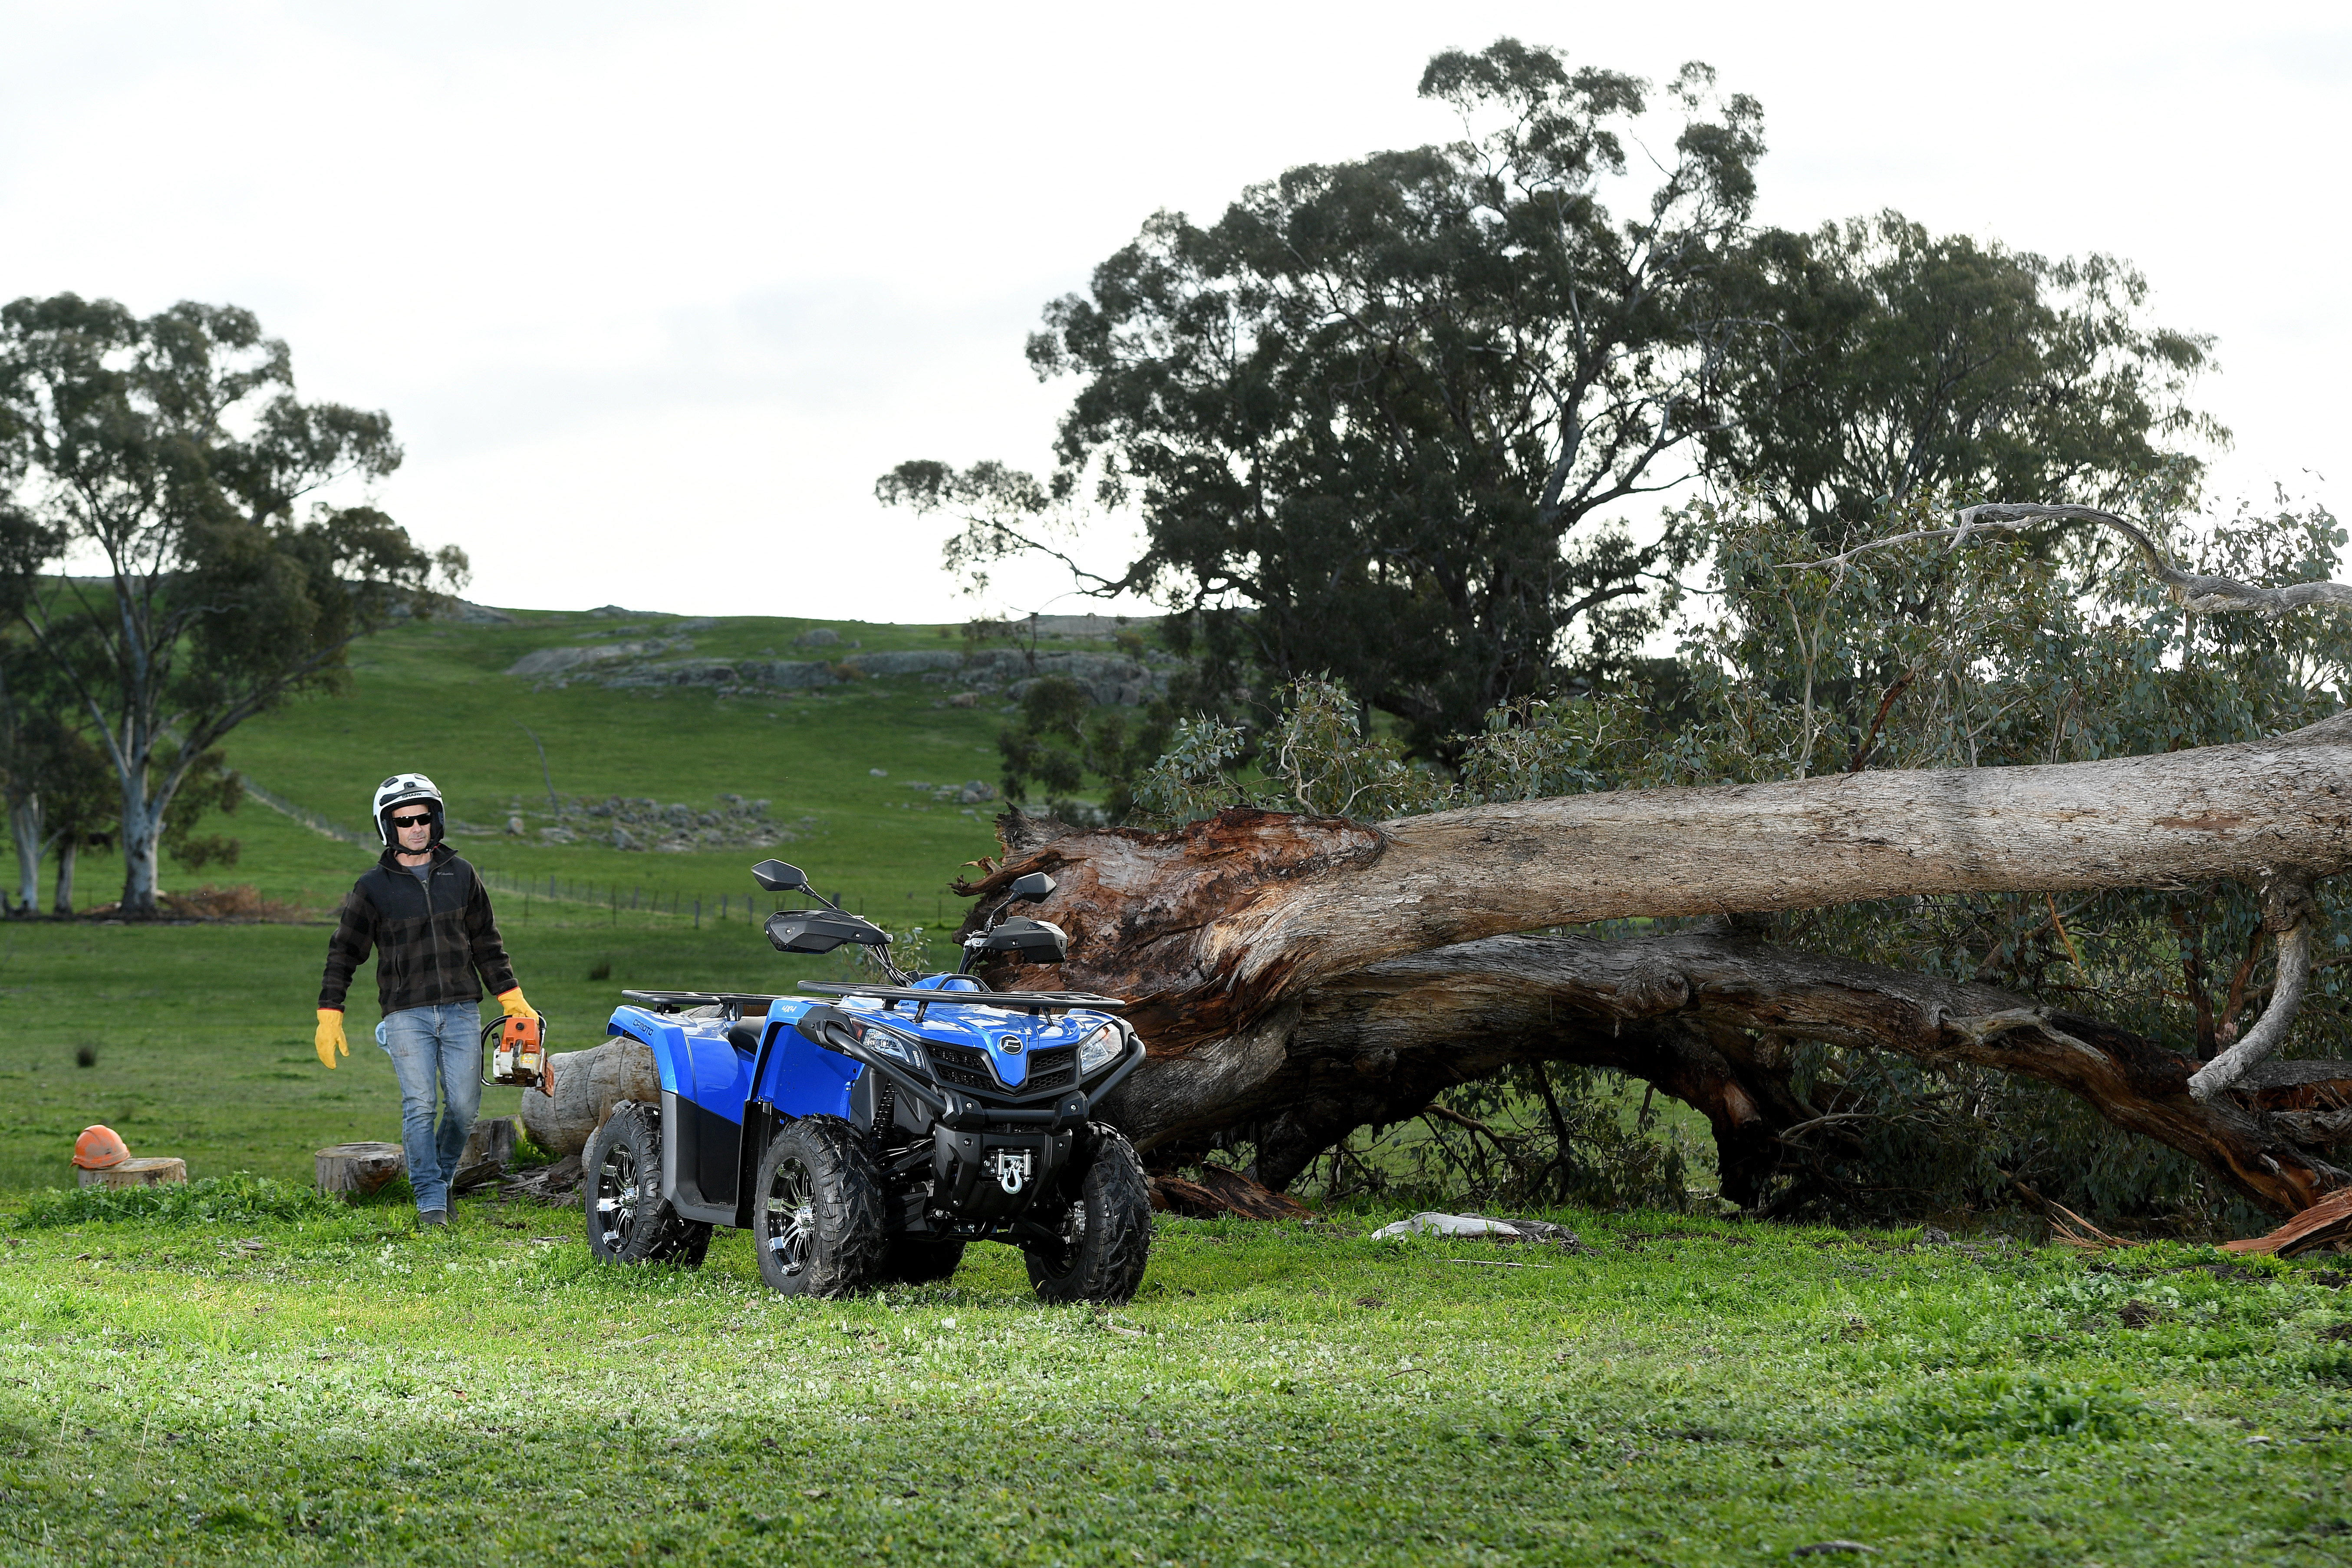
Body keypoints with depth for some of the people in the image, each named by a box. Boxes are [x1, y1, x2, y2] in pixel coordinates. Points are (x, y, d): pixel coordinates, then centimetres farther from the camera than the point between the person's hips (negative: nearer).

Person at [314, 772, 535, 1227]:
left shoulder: (461, 875, 9)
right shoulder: (374, 888, 2)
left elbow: (486, 943, 16)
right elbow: (343, 953, 6)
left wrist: (512, 998, 12)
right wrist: (329, 1018, 0)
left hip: (462, 1011, 2)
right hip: (406, 1015, -2)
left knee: (464, 1105, 1)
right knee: (419, 1106, -11)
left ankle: (441, 1176, 23)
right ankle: (430, 1200, -7)